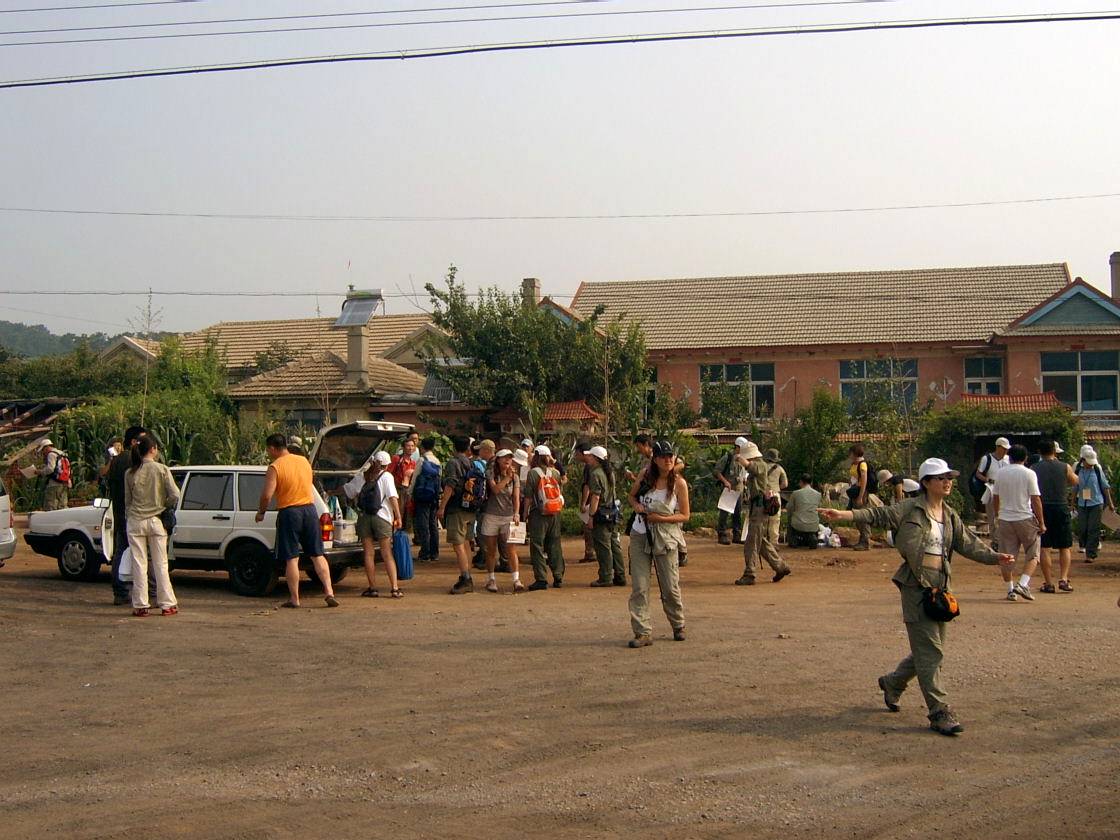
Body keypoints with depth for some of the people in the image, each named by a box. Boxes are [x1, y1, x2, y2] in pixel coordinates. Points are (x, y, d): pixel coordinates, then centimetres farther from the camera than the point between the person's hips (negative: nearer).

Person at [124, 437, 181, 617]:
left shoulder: (130, 473, 1)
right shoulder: (162, 470, -5)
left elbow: (127, 501, 5)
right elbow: (175, 495, -9)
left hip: (136, 521, 1)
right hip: (156, 521, -1)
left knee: (139, 564, 4)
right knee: (160, 564, 6)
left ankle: (140, 606, 4)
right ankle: (167, 604, 9)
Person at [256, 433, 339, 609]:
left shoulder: (275, 467, -9)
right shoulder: (304, 461, 9)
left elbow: (267, 495, -15)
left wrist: (260, 512, 0)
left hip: (289, 513, -5)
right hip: (309, 509, 5)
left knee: (291, 559, 1)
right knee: (317, 555, 9)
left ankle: (294, 599, 2)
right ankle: (329, 592, 1)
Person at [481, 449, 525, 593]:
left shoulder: (515, 477, 5)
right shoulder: (491, 474, -1)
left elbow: (516, 498, -2)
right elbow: (495, 489, -18)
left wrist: (516, 513, -17)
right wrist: (507, 477, -24)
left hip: (508, 517, 1)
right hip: (491, 516, -1)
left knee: (511, 550, -10)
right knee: (491, 550, 8)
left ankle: (517, 580, -14)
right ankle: (491, 580, 20)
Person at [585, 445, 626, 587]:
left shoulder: (596, 474, -15)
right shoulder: (610, 472, 12)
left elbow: (596, 497, -19)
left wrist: (591, 515, -16)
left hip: (601, 513, -8)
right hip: (613, 511, 8)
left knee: (603, 547, -3)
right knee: (614, 545, 12)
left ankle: (605, 578, 0)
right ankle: (620, 576, 15)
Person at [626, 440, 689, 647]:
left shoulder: (679, 483, -8)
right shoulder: (645, 475, -1)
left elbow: (685, 515, -4)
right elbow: (632, 495, 15)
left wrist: (661, 518, -17)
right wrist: (636, 505, -8)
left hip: (665, 537, -2)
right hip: (640, 535, 2)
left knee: (670, 587, 5)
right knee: (639, 587, -3)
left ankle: (678, 626, 28)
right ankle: (643, 632, 1)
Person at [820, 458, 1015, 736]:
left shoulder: (950, 516, 14)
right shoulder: (910, 509, -5)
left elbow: (969, 543, 13)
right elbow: (878, 515, -11)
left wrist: (995, 557, -2)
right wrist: (843, 515, -23)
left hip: (940, 586, 7)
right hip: (916, 585, -7)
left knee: (930, 648, 15)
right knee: (930, 651, -8)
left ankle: (892, 682, 39)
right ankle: (940, 712, -5)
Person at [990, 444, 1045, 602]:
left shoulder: (1000, 473, 4)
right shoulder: (1029, 474, -7)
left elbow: (995, 498, 10)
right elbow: (1035, 500, -9)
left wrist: (996, 517, 25)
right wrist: (1041, 523, -3)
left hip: (1005, 519, 3)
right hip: (1025, 518, -3)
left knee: (1007, 556, 10)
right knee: (1032, 554, 8)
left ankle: (1010, 590, 12)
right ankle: (1023, 584, -8)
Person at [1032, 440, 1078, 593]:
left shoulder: (1034, 469, -1)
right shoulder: (1065, 467, 0)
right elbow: (1075, 482, 20)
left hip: (1042, 510, 0)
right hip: (1061, 508, 0)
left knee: (1044, 548, 5)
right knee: (1065, 548, 11)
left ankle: (1049, 583, 3)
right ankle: (1063, 578, -3)